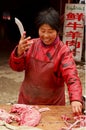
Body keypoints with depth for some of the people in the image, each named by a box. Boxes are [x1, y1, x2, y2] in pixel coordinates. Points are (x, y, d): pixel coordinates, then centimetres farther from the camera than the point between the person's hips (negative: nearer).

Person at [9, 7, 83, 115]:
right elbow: (16, 67, -2)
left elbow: (71, 76, -24)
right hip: (27, 100, 3)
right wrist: (19, 52, -24)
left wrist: (76, 99, -42)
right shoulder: (31, 44, -3)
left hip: (52, 104, -3)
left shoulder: (63, 51, -14)